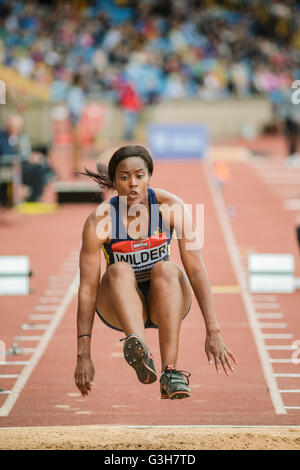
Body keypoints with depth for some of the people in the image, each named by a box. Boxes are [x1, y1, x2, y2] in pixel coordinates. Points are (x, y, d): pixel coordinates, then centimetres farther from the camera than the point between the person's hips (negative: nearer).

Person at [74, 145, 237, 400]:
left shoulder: (171, 207, -15)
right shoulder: (99, 220, -18)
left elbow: (196, 269, -18)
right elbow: (87, 288, -19)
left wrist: (213, 332, -26)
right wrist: (83, 355, -25)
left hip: (165, 302, 1)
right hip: (120, 306, -1)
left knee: (166, 268, -32)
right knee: (120, 271, -32)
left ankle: (170, 373, -43)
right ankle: (141, 353, -58)